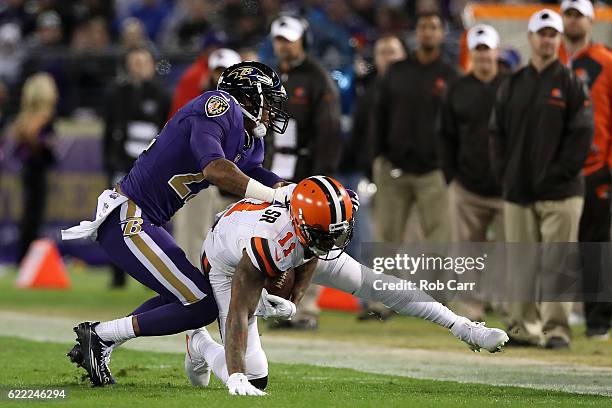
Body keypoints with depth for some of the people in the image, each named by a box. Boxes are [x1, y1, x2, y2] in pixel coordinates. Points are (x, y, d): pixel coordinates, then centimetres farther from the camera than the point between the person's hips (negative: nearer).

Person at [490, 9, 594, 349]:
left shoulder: (571, 84, 1)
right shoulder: (512, 85, 14)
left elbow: (581, 134, -6)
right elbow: (498, 133, 13)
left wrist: (559, 174, -12)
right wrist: (504, 174, 2)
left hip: (559, 193, -4)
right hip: (518, 192, 4)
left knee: (556, 263, -6)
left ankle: (556, 328, -5)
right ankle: (523, 328, 11)